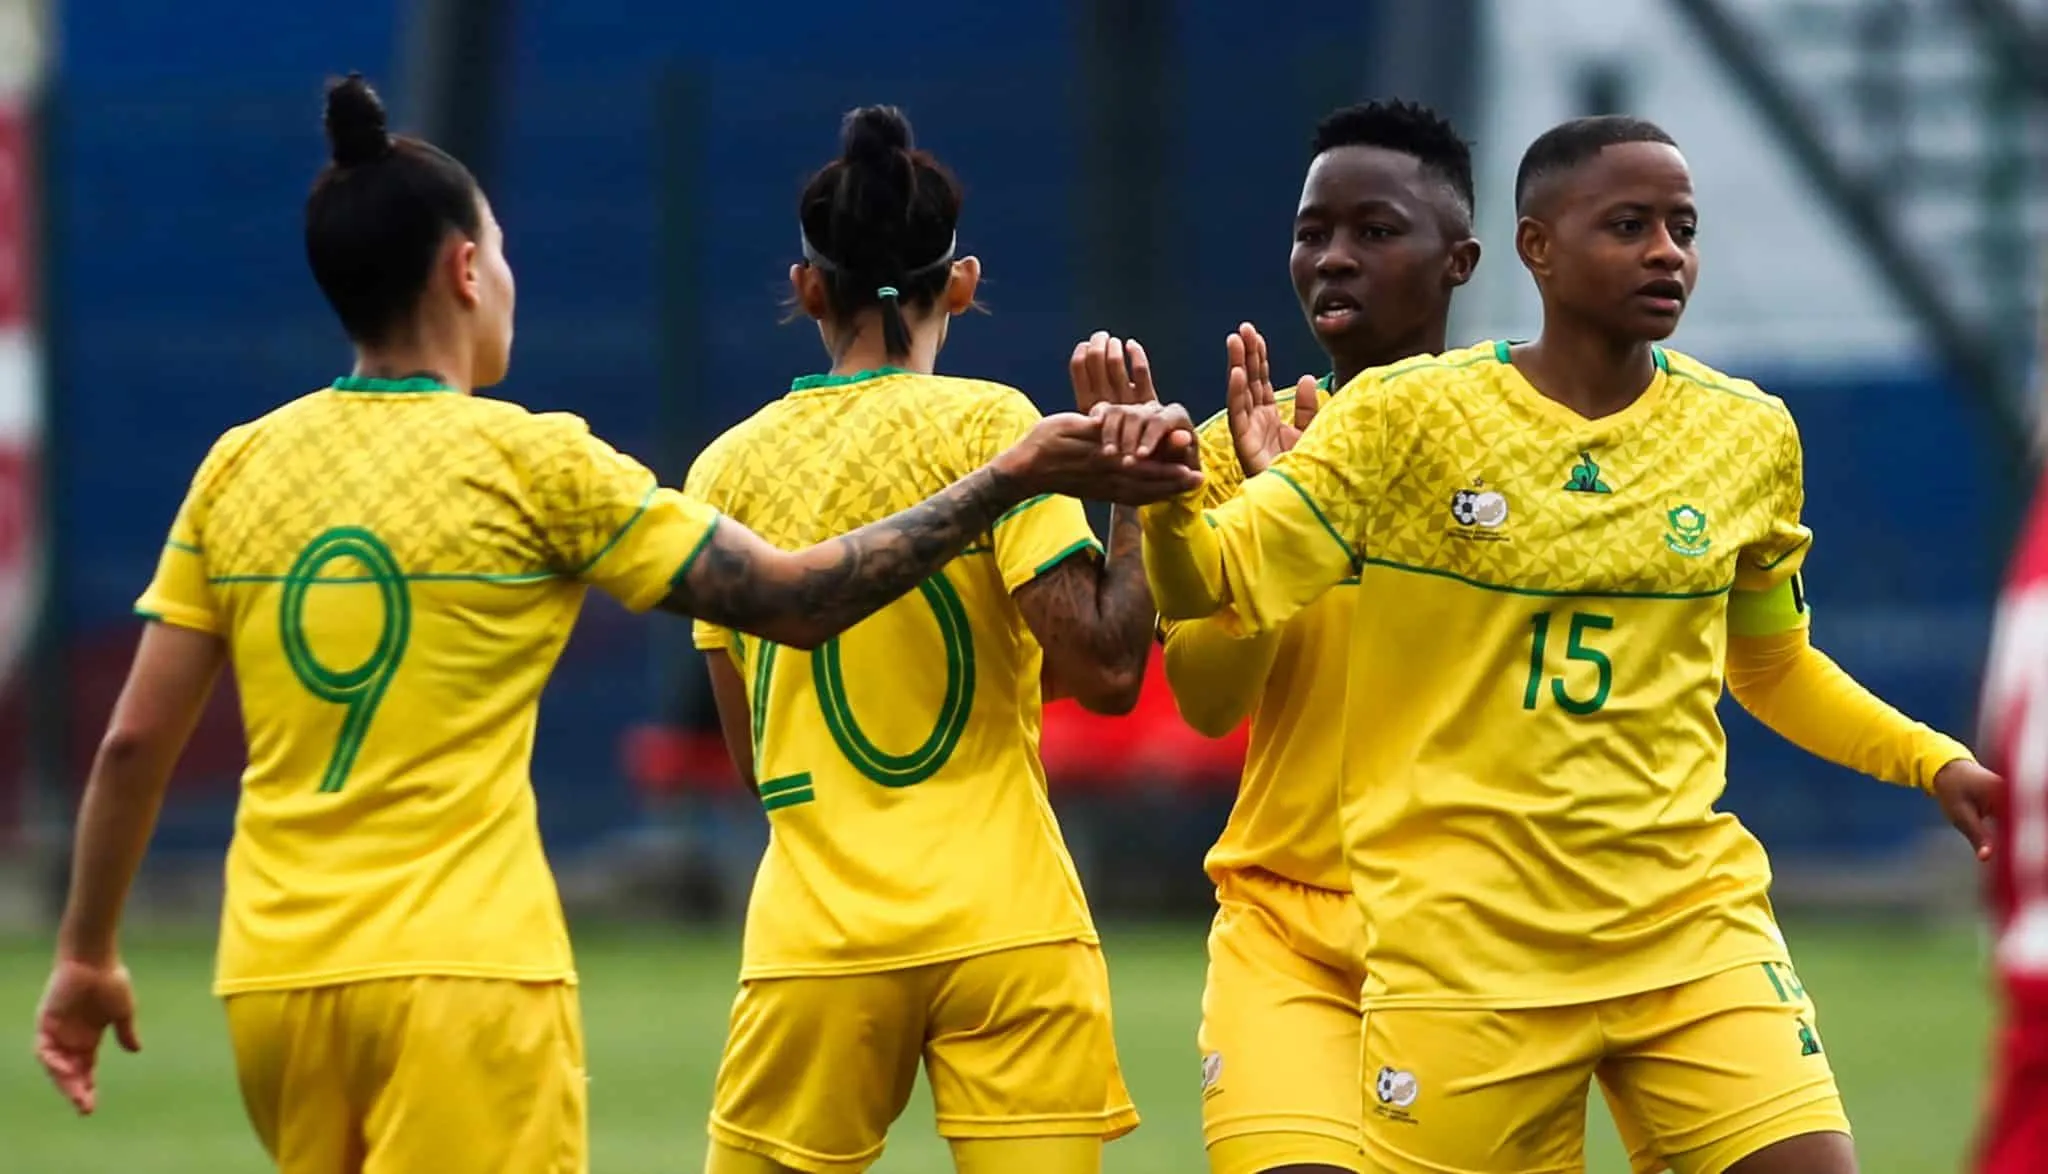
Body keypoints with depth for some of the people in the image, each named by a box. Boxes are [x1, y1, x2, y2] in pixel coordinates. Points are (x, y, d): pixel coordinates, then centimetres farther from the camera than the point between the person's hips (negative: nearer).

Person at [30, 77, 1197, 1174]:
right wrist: (1011, 478, 5)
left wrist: (88, 956, 19)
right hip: (462, 976, -5)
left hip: (274, 979, 5)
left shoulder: (237, 468, 7)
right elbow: (797, 597, -3)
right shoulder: (532, 463, -5)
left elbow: (135, 740, 8)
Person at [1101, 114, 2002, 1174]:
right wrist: (1164, 505, -26)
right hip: (1464, 953, -2)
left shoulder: (1750, 437, 7)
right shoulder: (1403, 418, -3)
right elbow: (1216, 578, -4)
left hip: (1693, 927, 2)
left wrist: (1934, 763, 10)